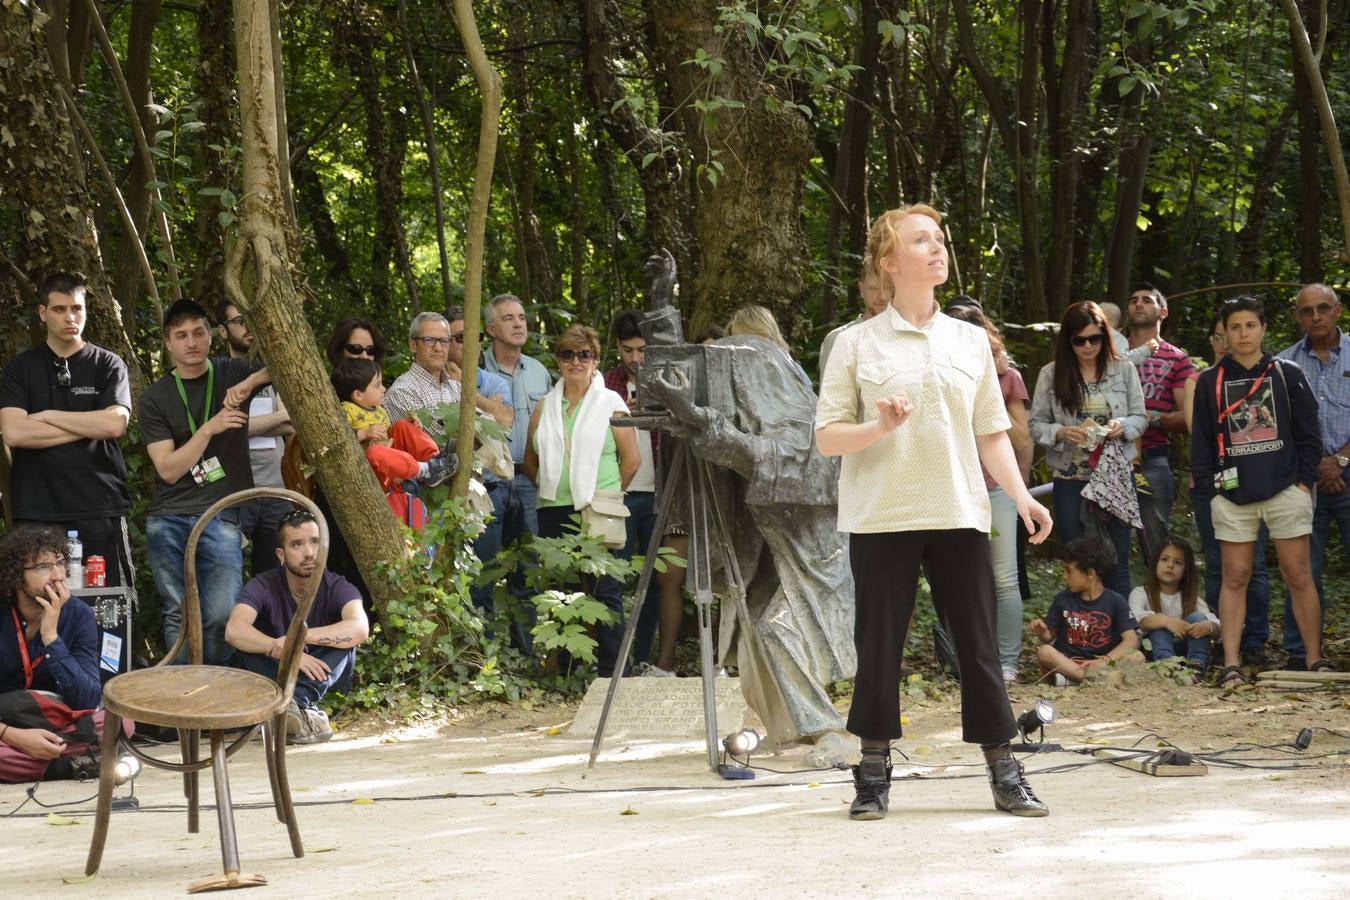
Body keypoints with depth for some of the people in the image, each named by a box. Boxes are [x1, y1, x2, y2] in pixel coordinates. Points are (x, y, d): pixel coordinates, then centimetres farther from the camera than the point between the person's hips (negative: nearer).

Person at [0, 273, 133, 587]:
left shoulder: (108, 365, 8)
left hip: (100, 510, -1)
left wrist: (48, 416, -5)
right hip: (37, 512, 1)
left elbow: (115, 424, -8)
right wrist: (89, 427, -6)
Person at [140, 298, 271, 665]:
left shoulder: (232, 373, 7)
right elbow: (168, 469, -2)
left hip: (221, 517, -1)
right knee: (178, 616, 0)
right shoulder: (155, 398, 6)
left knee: (220, 615, -13)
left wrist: (251, 382, -17)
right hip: (167, 520, 1)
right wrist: (209, 428, -14)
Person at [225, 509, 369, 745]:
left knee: (345, 640, -27)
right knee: (245, 642, -27)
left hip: (323, 679, 0)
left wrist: (300, 637, -43)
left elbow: (360, 629, -35)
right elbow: (234, 631, -31)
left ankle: (295, 702, -44)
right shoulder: (263, 586, -13)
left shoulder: (337, 587, -13)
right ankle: (305, 709, -43)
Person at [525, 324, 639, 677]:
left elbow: (631, 458, 0)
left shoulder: (610, 403, 1)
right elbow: (530, 460, 18)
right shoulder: (544, 407, 12)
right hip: (554, 512, 4)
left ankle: (610, 671, -2)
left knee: (604, 591, -5)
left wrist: (606, 493, 2)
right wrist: (550, 487, 10)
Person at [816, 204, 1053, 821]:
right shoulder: (857, 343, 2)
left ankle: (1002, 771, 7)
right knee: (879, 644, 0)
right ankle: (874, 774, 11)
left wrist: (1022, 496, 0)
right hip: (882, 516, -2)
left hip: (958, 514, 2)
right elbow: (826, 438, -1)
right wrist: (879, 427, -19)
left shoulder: (971, 341, 13)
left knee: (979, 642, 1)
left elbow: (991, 433, 13)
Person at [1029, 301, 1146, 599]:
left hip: (1116, 476, 0)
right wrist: (1061, 433, -18)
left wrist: (1122, 426, -14)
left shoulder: (1123, 370, 2)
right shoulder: (1051, 374, 0)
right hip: (1071, 480, 0)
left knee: (1117, 563, 3)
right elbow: (1036, 425, 2)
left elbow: (1140, 417, 7)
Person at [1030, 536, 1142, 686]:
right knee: (1044, 652, -29)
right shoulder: (1063, 599, 9)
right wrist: (1042, 632, -11)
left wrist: (1105, 660, -25)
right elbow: (1050, 636, 14)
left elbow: (1131, 640, -9)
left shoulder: (1115, 602, 1)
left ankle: (1072, 678, -35)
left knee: (1137, 657, -28)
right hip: (1067, 661, 1)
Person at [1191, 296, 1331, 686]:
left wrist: (1305, 479, -2)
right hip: (1232, 493, 1)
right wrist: (1209, 488, 0)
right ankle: (1230, 665, 0)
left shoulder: (1288, 375, 7)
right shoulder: (1210, 382, 9)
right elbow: (1200, 440, 9)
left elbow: (1308, 433, 7)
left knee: (1298, 575, 0)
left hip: (1285, 489, -1)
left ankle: (1316, 660, 6)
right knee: (1234, 577, 0)